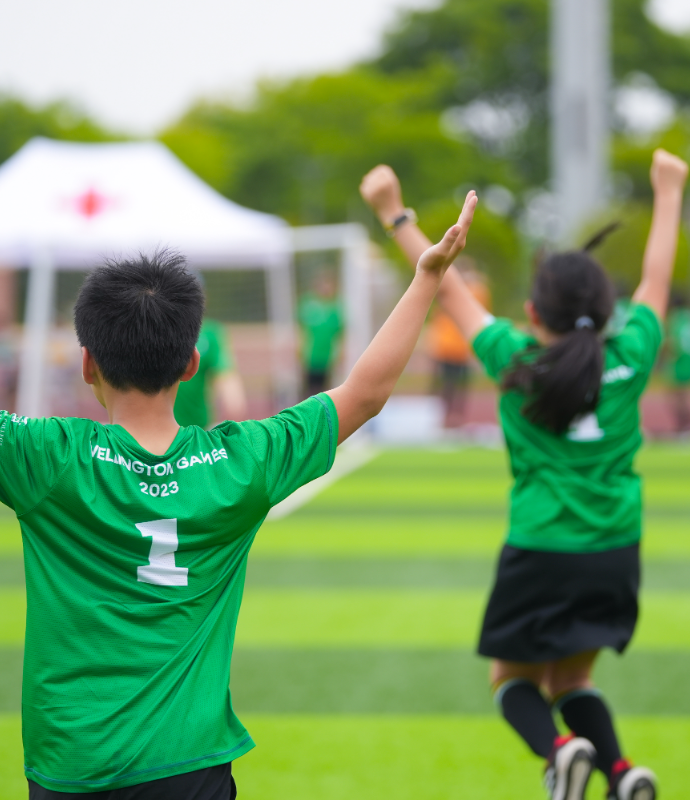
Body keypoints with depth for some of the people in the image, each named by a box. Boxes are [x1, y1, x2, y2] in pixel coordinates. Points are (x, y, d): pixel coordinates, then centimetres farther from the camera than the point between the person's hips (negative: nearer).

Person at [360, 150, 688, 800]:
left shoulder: (517, 364, -9)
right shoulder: (629, 362, -4)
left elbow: (447, 289, -2)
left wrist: (395, 214, 6)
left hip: (540, 553, -3)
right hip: (615, 553, 3)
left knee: (514, 680, 14)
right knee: (571, 680, 20)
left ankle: (559, 747, -18)